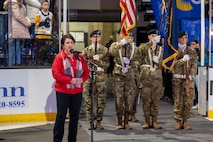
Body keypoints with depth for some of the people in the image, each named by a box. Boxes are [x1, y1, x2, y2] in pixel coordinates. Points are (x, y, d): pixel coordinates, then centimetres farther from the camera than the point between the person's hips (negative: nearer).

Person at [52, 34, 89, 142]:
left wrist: (82, 79, -13)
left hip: (77, 92, 4)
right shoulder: (59, 57, -6)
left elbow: (86, 72, 8)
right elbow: (55, 73, -14)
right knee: (61, 116, -1)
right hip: (62, 92, -4)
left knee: (74, 116, 10)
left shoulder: (80, 57, 8)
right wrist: (70, 80, -20)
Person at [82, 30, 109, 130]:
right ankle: (91, 122, 6)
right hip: (88, 76, 0)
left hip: (100, 77, 0)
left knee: (101, 100, 0)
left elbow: (106, 64, 2)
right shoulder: (86, 50, 9)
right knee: (88, 100, -3)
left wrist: (98, 60, -12)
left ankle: (98, 122, 11)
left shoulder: (104, 50, 9)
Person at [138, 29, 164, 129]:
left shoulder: (160, 49, 16)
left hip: (157, 77, 3)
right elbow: (141, 50, -14)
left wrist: (158, 61, -3)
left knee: (156, 100, 2)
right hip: (146, 76, -2)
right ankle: (147, 121, 6)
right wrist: (152, 42, -23)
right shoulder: (144, 47, 7)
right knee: (146, 100, -2)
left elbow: (162, 63, 18)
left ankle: (154, 121, 9)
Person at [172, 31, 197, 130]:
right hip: (177, 78, -2)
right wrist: (182, 60, -12)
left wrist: (191, 74, -7)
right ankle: (178, 121, 5)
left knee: (188, 101, -1)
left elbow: (194, 64, 7)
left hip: (188, 79, 2)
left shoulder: (192, 51, 12)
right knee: (178, 101, -3)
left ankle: (185, 121, 9)